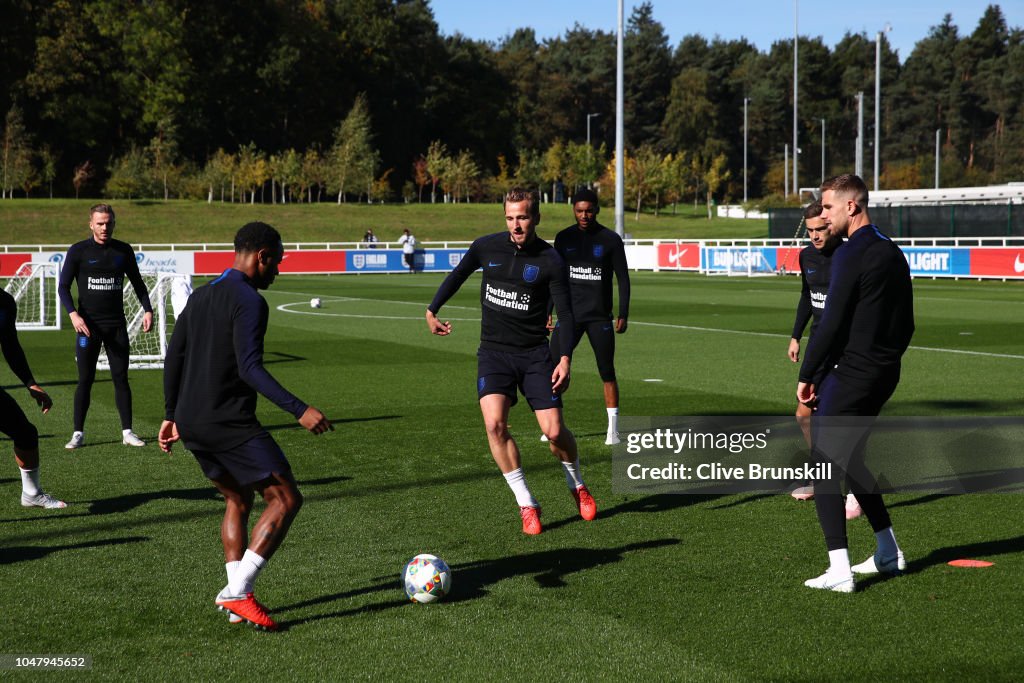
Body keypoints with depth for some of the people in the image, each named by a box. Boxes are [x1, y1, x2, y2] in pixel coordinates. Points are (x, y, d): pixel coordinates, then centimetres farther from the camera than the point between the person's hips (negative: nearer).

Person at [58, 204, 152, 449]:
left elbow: (137, 282, 16)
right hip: (88, 325, -2)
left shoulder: (124, 251, 6)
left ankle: (127, 432, 7)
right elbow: (63, 286, -2)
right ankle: (78, 433, 7)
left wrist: (147, 310, 2)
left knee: (121, 378, 3)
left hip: (116, 324, 2)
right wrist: (73, 314, -17)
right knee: (85, 380, 0)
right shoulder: (78, 251, -2)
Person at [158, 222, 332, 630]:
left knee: (239, 499, 22)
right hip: (229, 424, -9)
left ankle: (236, 596, 15)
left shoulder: (201, 295, 15)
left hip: (191, 423, 9)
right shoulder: (249, 301, -13)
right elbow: (250, 368, -23)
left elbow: (173, 357, 19)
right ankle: (237, 592, -12)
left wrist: (171, 415, 26)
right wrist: (299, 410, -26)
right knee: (286, 499, -4)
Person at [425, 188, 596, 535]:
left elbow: (566, 314, -6)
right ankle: (527, 505, -6)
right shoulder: (486, 247, -2)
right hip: (494, 351, 1)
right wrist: (432, 311, 19)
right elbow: (457, 276, 17)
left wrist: (565, 359, -16)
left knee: (554, 431, -5)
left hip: (535, 353, -1)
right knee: (494, 424, -20)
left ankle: (577, 486, 28)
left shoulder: (550, 260, -8)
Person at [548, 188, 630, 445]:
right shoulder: (564, 238, 6)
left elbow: (623, 279, 2)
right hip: (569, 315, 2)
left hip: (600, 317, -2)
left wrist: (623, 314, -4)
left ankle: (613, 429, 8)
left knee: (607, 373, 0)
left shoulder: (611, 240, -1)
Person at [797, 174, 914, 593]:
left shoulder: (851, 254, -14)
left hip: (851, 374, -9)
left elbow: (832, 323, -17)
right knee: (850, 458, 22)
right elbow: (907, 322, 18)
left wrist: (807, 375, -10)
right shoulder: (892, 252, 14)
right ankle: (888, 553, 26)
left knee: (825, 463, -5)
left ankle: (839, 570, -10)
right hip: (884, 375, 9)